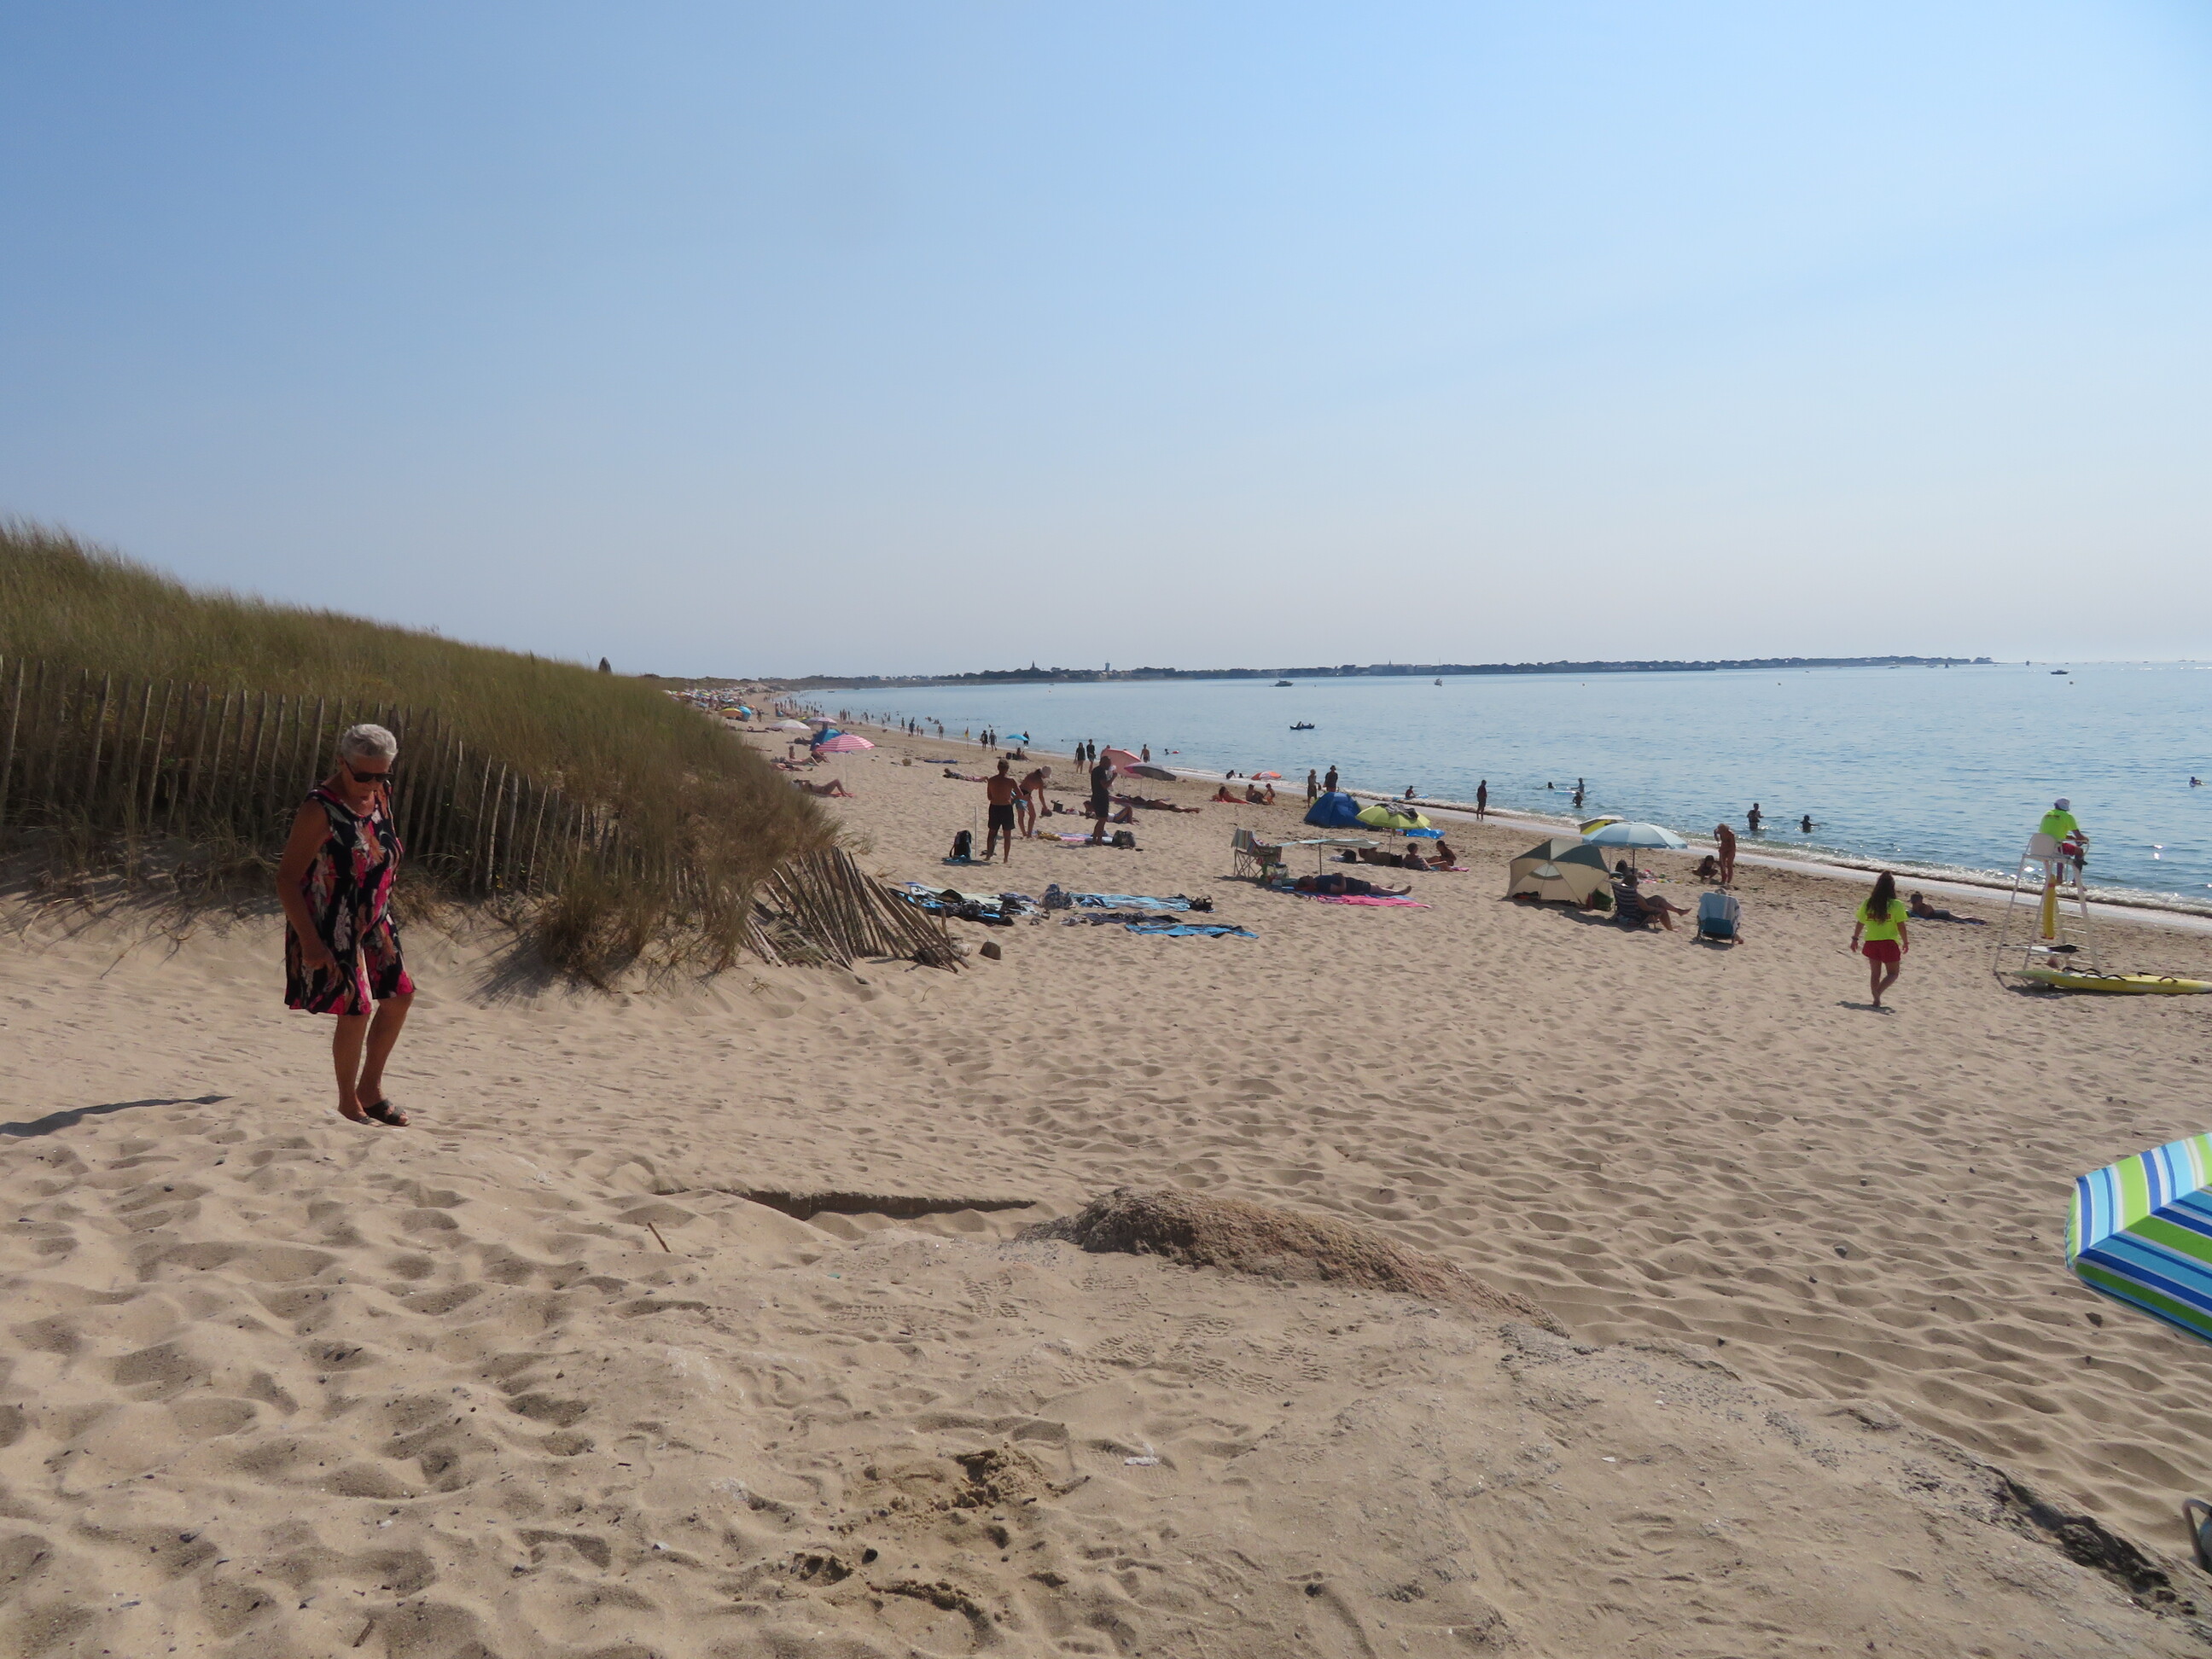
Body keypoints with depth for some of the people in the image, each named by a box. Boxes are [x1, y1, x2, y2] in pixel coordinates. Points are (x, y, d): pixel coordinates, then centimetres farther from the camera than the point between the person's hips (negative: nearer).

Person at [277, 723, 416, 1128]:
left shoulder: (381, 795, 1)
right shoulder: (320, 810, -22)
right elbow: (287, 878, -22)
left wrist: (382, 916, 16)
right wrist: (309, 941, -26)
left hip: (373, 922, 8)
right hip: (331, 929, -8)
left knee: (399, 995, 13)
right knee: (356, 1011, -6)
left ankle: (370, 1089, 29)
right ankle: (348, 1103, 14)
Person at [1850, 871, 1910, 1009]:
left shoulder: (1868, 903, 0)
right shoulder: (1896, 905, -11)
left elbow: (1860, 923, 7)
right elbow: (1901, 926, -11)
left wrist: (1855, 939, 19)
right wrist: (1906, 942, 2)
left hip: (1871, 942, 4)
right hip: (1889, 943, -3)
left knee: (1875, 973, 16)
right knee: (1893, 973, 9)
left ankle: (1876, 999, 15)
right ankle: (1878, 992, -15)